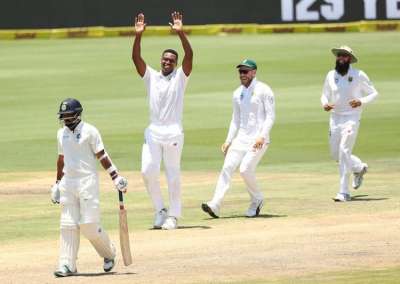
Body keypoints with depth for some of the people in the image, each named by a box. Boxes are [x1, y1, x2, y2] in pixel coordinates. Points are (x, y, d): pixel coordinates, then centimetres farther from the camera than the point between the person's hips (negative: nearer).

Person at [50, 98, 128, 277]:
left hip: (87, 181, -6)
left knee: (89, 225, -10)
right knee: (68, 225, 0)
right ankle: (67, 265, 1)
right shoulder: (62, 133, 13)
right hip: (68, 182, 6)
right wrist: (57, 184, 22)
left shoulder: (89, 131, -5)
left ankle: (109, 253, 15)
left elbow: (102, 156, -7)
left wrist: (116, 178, -12)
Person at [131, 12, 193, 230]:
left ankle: (173, 215, 8)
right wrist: (138, 35, -17)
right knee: (148, 170, -6)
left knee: (173, 174, 0)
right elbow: (136, 58, -2)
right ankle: (160, 210, 11)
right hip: (153, 132, 3)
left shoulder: (180, 77, 4)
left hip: (173, 132, -3)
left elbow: (189, 55, -11)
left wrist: (180, 33, -23)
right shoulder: (151, 76, 11)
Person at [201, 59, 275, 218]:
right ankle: (215, 206, -17)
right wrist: (228, 141, 11)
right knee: (227, 167, -10)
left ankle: (257, 200, 7)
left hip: (258, 139, -6)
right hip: (241, 138, 6)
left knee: (245, 169, -18)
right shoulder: (237, 94, 15)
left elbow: (270, 116, -10)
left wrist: (262, 136, -21)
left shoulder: (263, 90, -5)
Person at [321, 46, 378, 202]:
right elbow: (325, 95, 15)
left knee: (344, 151, -17)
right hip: (335, 117, 5)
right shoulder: (331, 75, 6)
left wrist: (361, 102, -18)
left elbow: (373, 93, 2)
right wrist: (325, 104, -8)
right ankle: (359, 167, 40)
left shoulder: (359, 75, -5)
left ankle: (344, 192, -14)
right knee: (335, 153, 10)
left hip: (352, 117, -5)